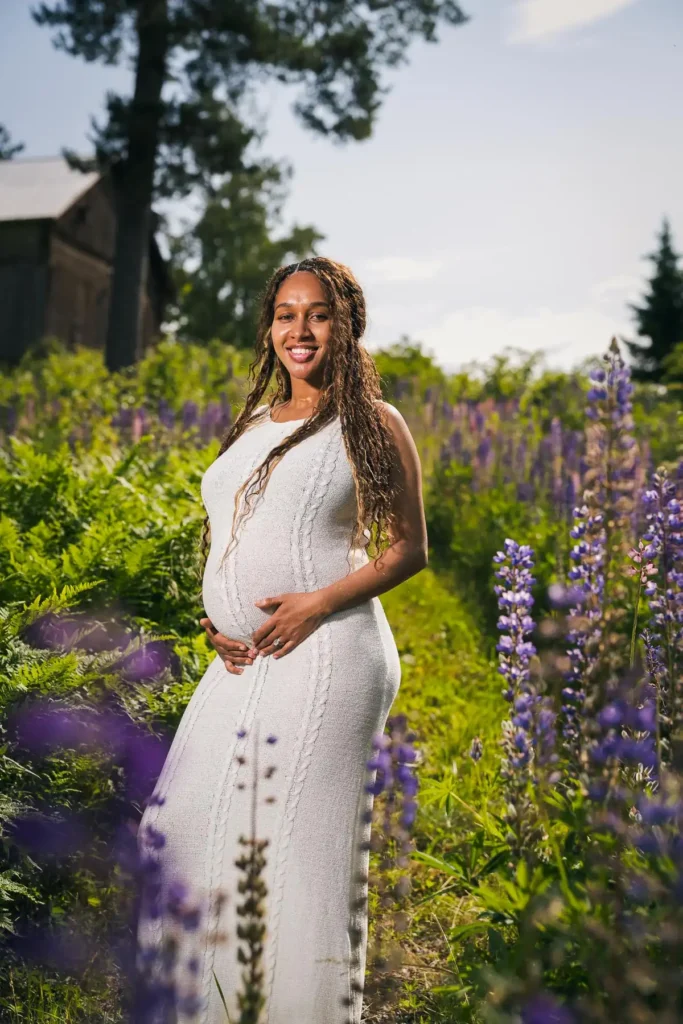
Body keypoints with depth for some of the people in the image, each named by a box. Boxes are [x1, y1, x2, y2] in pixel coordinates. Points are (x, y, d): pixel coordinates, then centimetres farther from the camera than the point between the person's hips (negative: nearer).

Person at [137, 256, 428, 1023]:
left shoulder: (372, 424, 1)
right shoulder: (252, 427, 19)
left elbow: (409, 548, -2)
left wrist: (319, 602, -15)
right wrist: (214, 620, 8)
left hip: (324, 657, -7)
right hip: (240, 665, 7)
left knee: (297, 840, -4)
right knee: (184, 828, 9)